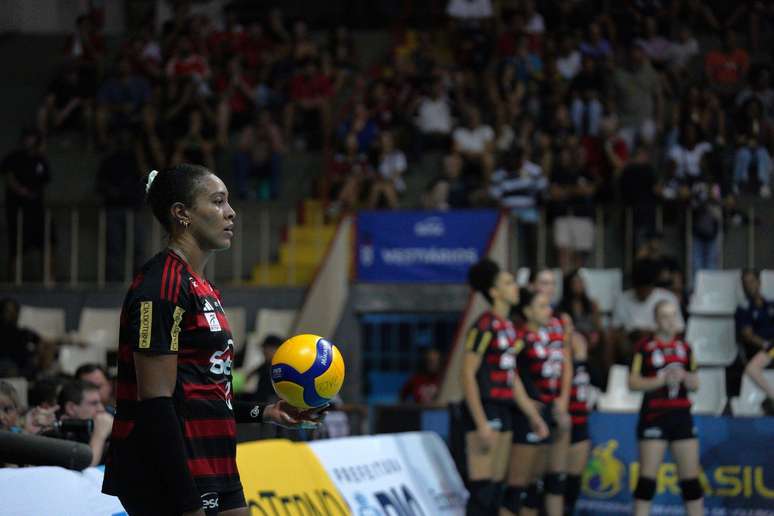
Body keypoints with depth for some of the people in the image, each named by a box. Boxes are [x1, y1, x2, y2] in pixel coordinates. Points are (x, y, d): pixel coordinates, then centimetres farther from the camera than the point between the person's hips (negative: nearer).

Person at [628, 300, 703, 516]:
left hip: (681, 415, 5)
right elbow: (633, 382, -8)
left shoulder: (684, 347, 12)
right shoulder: (645, 347, -3)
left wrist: (685, 377, -6)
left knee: (691, 477, 5)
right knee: (648, 476, -7)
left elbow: (695, 384, 16)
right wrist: (662, 379, -18)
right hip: (654, 415, -5)